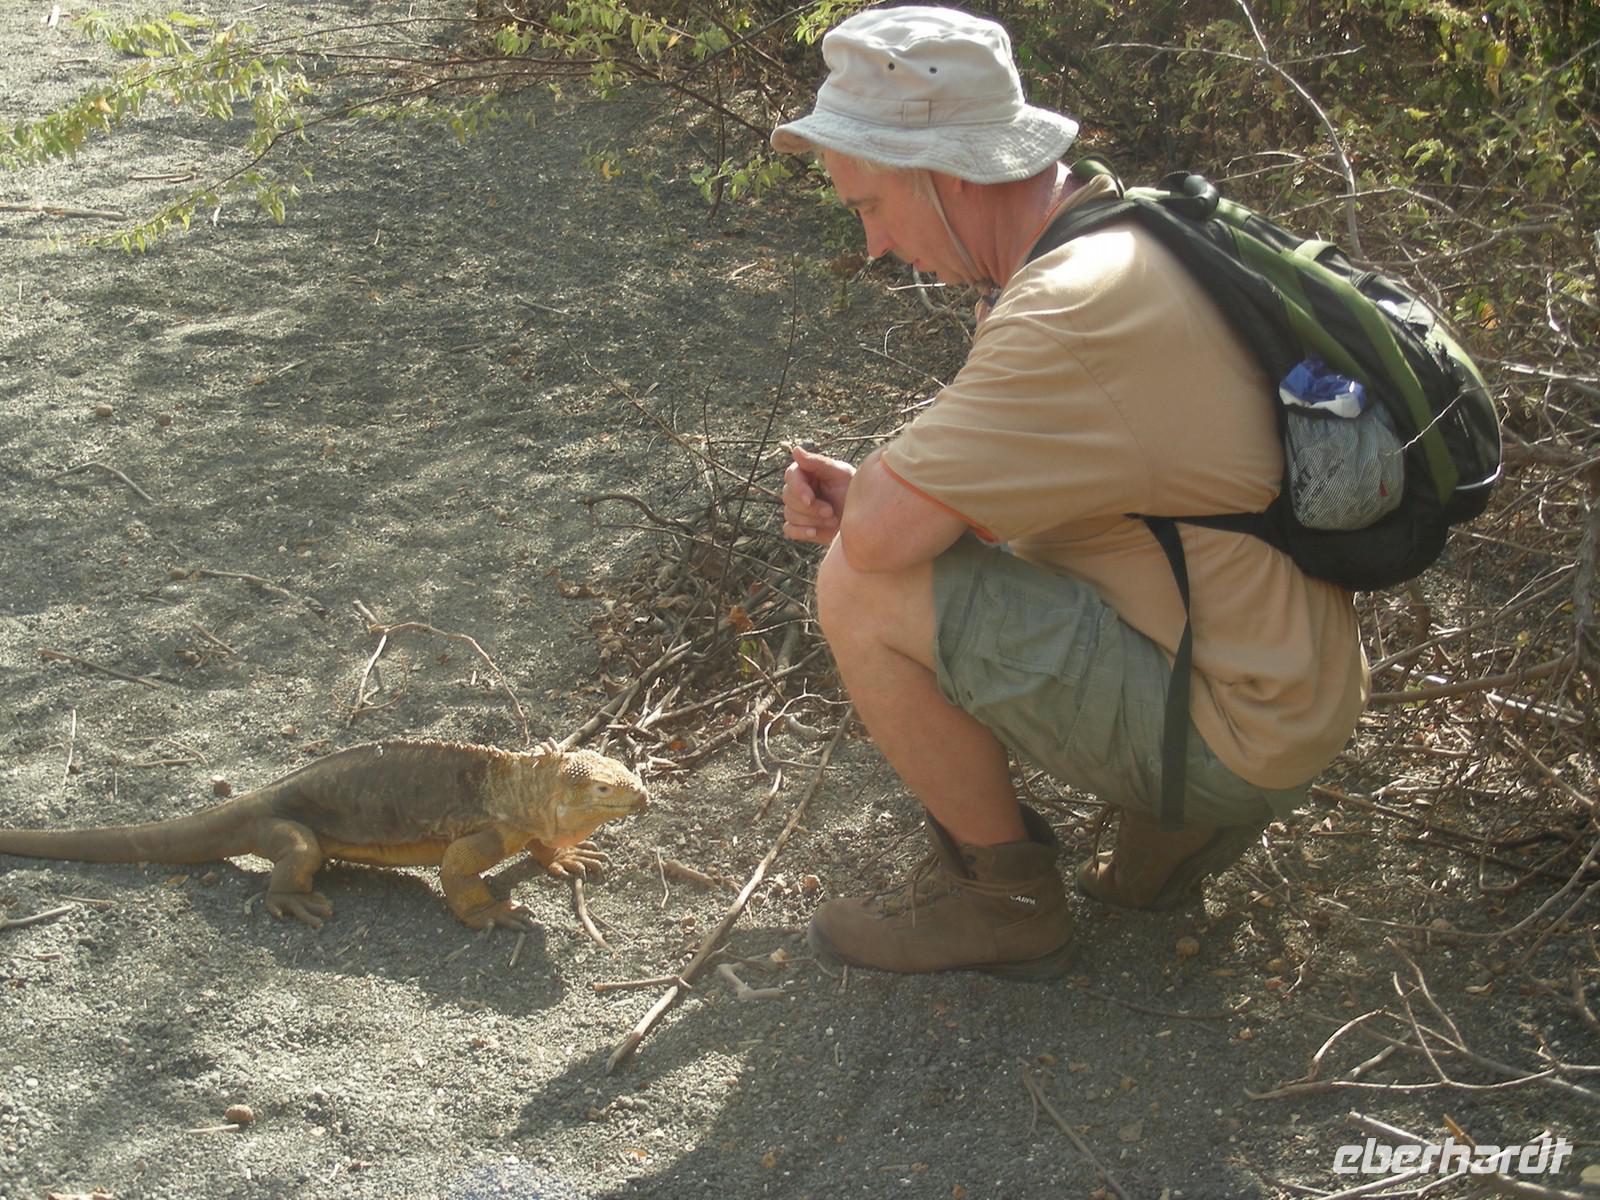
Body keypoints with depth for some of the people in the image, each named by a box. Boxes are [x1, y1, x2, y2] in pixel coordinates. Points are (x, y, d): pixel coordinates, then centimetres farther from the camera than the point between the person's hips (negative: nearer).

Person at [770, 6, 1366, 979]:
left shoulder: (1078, 307, -27)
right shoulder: (1113, 240, 6)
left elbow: (880, 533, -28)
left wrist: (865, 496, -5)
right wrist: (869, 495, -3)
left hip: (1236, 740, -10)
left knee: (865, 590, -17)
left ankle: (1004, 897, 4)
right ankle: (1170, 828, 16)